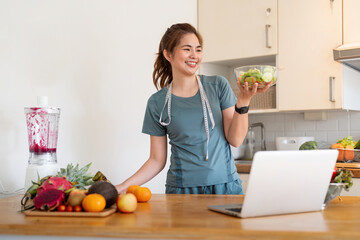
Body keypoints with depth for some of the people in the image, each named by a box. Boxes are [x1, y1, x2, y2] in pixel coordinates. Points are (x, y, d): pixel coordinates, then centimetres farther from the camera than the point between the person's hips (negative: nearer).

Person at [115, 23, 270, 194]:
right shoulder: (157, 103, 0)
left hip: (224, 186, 1)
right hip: (182, 190, 0)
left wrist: (243, 101, -15)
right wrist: (123, 187, -7)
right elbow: (157, 160, 3)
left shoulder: (218, 85, 1)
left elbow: (236, 140, -2)